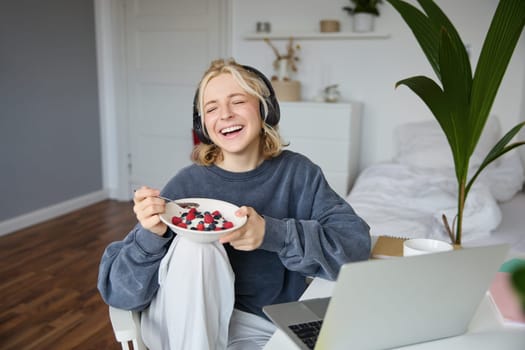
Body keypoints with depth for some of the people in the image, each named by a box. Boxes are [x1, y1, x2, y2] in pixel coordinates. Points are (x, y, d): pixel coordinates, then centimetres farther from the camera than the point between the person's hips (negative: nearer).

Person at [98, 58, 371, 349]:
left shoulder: (297, 172, -6)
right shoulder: (187, 185, -11)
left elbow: (357, 243, -17)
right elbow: (119, 292, -12)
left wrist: (273, 233, -30)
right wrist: (151, 235, -33)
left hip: (283, 325, 3)